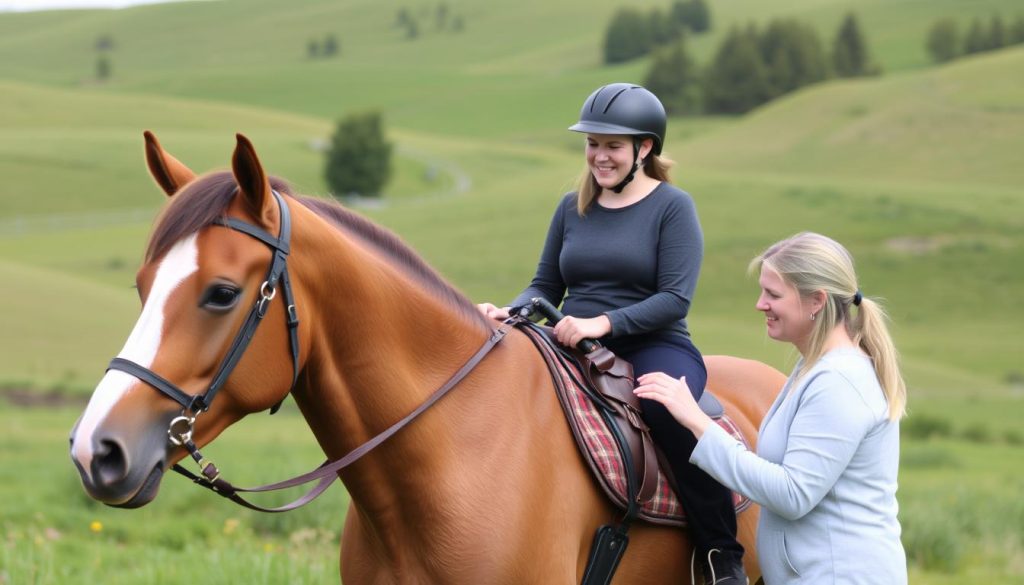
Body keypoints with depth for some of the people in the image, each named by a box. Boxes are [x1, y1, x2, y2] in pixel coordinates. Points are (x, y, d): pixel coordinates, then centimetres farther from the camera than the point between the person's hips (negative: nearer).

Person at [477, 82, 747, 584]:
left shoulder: (672, 206, -2)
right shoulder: (573, 208, 13)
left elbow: (675, 299, -11)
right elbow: (546, 287, 18)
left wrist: (601, 323, -24)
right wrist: (508, 312, -5)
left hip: (654, 348, -5)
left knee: (669, 409, -39)